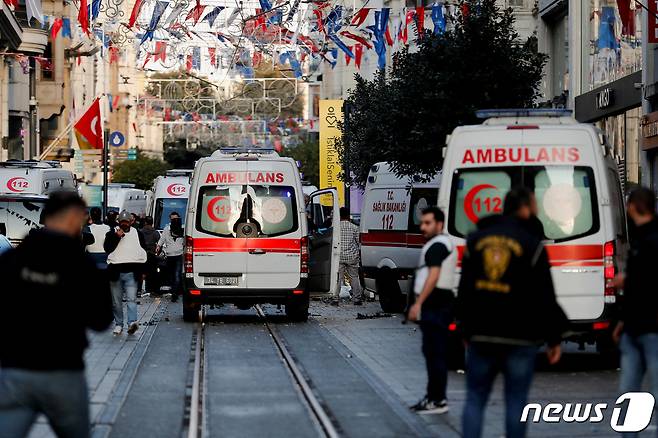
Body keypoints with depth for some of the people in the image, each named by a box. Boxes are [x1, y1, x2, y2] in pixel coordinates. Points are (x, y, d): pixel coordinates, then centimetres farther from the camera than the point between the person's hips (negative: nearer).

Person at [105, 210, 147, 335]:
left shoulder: (137, 234, 10)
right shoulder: (111, 234, 6)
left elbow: (143, 252, 16)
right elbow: (107, 248, -7)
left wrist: (142, 270, 11)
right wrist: (117, 237, -15)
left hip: (131, 273, -1)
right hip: (116, 272, 1)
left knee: (131, 299, -14)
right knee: (117, 301, 6)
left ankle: (132, 322, -27)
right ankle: (118, 324, 15)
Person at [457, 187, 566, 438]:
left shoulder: (476, 240, 7)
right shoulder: (531, 244, -6)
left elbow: (464, 290, 13)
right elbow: (545, 297, -6)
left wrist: (465, 330, 21)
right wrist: (554, 339, 2)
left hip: (481, 336, 3)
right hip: (519, 338, -3)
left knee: (475, 399, 8)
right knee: (515, 402, 4)